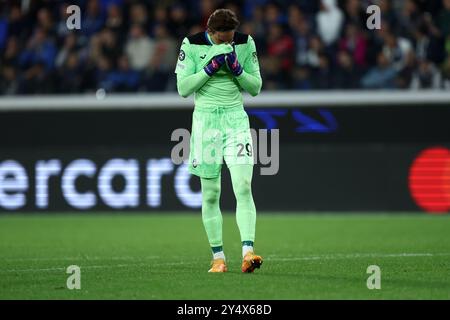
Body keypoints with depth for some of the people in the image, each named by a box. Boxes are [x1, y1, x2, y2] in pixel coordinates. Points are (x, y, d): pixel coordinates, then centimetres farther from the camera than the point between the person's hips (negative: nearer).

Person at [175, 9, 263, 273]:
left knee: (243, 187, -15)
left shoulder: (246, 44, 1)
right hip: (205, 119, -1)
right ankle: (218, 256, 10)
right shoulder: (192, 45, -4)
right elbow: (183, 88, -5)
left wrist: (236, 68, -13)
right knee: (210, 194, 1)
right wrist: (210, 68, -16)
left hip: (236, 118, 1)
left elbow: (256, 87, 5)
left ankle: (248, 251, -21)